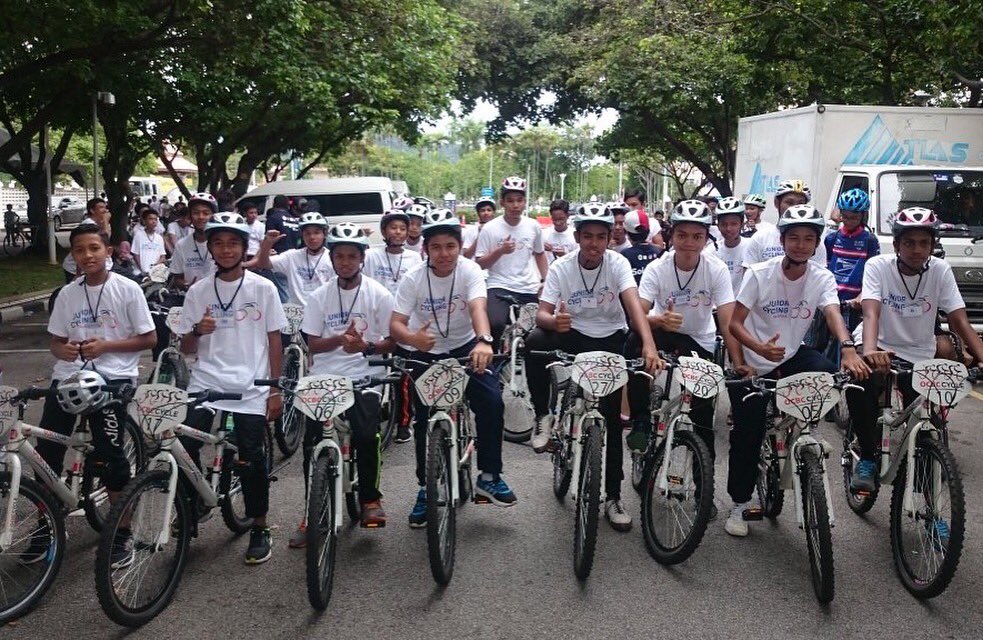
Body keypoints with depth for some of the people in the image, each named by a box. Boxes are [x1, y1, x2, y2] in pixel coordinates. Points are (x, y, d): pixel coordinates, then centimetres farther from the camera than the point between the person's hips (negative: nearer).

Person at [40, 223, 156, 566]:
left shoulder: (127, 289, -3)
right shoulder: (67, 293, 9)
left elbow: (149, 338, -2)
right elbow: (56, 340, 16)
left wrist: (105, 346, -14)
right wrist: (63, 349, -8)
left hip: (111, 378, -4)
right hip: (69, 375, 4)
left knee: (109, 453, -7)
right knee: (46, 450, 0)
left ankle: (120, 533, 9)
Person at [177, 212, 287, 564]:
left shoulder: (263, 288, 2)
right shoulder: (198, 291, 7)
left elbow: (274, 341, 5)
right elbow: (186, 348, 11)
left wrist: (276, 390, 1)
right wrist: (197, 331, -12)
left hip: (251, 387, -1)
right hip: (206, 382, 2)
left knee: (252, 459, -1)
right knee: (184, 445, -16)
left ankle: (260, 530, 18)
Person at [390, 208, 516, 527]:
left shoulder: (469, 271, -17)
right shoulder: (413, 279, -16)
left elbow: (478, 307, -35)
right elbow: (395, 324, -22)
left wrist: (483, 341, -56)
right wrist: (411, 338, -46)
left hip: (464, 347, 0)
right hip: (424, 353, 0)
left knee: (492, 400, -18)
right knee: (424, 418, -4)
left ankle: (489, 476, 0)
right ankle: (426, 488, 16)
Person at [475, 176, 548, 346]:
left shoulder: (534, 226, 6)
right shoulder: (490, 228, -3)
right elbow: (479, 264, -2)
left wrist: (545, 281, 8)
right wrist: (500, 251, -16)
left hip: (530, 290, 4)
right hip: (500, 287, -4)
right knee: (495, 324, -29)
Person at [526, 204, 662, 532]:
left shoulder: (617, 263, -14)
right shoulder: (560, 268, -12)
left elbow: (634, 303, -30)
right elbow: (541, 314, -18)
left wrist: (649, 345, -47)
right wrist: (554, 321, -44)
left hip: (611, 340, 0)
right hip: (573, 335, 0)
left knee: (611, 418, -4)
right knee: (535, 341, -32)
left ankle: (612, 496, 10)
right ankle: (543, 416, -12)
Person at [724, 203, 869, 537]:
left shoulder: (822, 279, -9)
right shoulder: (759, 274, -14)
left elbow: (833, 314, -26)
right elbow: (734, 323, -16)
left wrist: (848, 349, -47)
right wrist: (760, 349, -36)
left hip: (793, 354, 2)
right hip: (754, 365, -2)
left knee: (828, 375, -29)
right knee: (747, 434, -3)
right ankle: (740, 503, 17)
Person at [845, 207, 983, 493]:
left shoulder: (940, 270, -8)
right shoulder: (878, 266, -13)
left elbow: (960, 321, -12)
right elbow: (871, 312, -28)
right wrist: (870, 350, -48)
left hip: (920, 357, 2)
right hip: (882, 349, -2)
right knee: (858, 387, -32)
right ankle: (868, 458, -14)